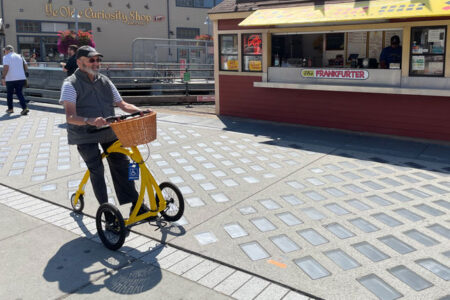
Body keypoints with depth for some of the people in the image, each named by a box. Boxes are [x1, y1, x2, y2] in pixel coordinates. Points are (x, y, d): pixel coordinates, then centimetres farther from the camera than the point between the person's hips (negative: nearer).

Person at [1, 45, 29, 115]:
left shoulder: (6, 57, -4)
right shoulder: (20, 56, 12)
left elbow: (6, 67, -16)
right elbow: (26, 66, 10)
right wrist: (25, 74, 18)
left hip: (10, 79, -4)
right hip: (21, 78, 4)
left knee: (9, 94, 12)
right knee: (19, 93, 8)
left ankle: (10, 109, 21)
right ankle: (25, 108, -8)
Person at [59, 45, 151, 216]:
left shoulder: (104, 81, 11)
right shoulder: (71, 84, -8)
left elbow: (122, 104, 14)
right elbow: (70, 117, -20)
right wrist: (89, 121, -41)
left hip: (108, 131, 5)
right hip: (85, 135, -5)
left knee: (121, 163, -2)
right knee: (96, 169, -15)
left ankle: (135, 204, 6)